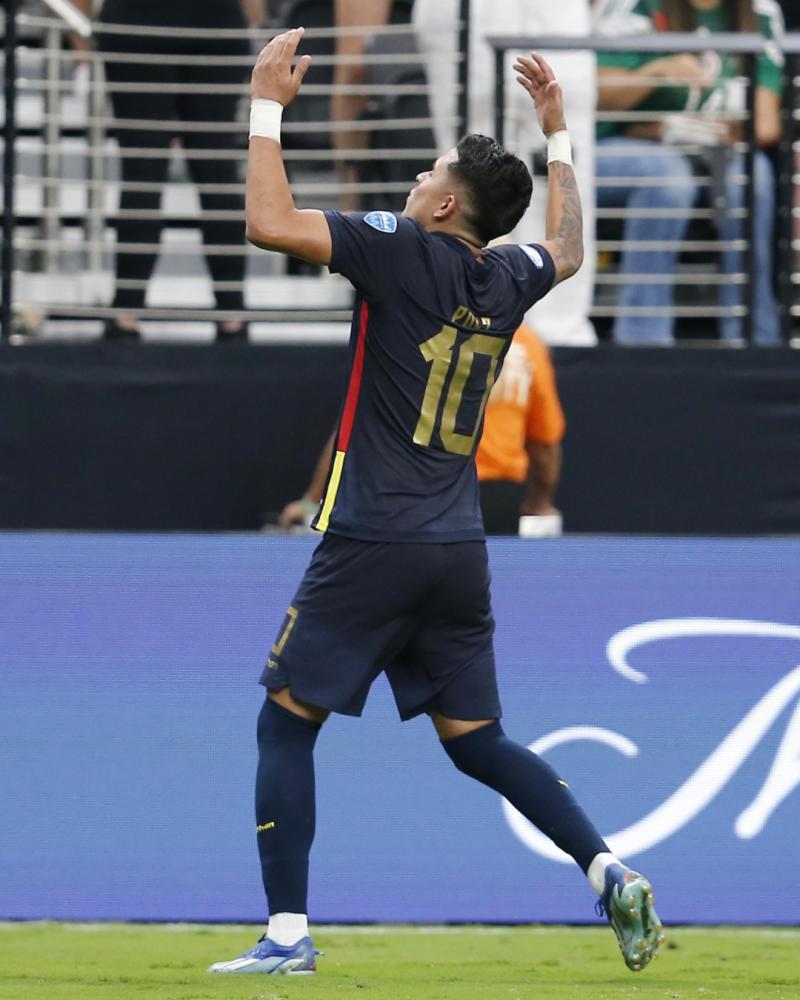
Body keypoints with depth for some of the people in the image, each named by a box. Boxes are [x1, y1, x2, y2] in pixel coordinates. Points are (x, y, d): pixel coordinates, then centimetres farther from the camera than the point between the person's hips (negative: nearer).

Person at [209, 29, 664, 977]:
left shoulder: (405, 251, -10)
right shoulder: (508, 279, 8)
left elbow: (269, 223, -18)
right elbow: (567, 247, 33)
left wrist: (268, 106, -9)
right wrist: (556, 134, 37)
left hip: (370, 543, -6)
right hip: (458, 552, 6)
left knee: (287, 723, 2)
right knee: (475, 739, 13)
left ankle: (287, 933, -5)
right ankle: (608, 871, -3)